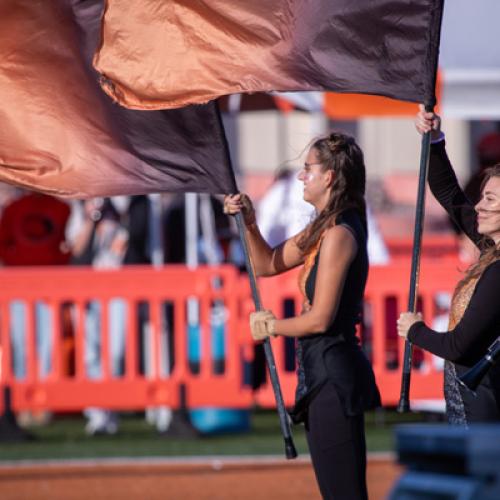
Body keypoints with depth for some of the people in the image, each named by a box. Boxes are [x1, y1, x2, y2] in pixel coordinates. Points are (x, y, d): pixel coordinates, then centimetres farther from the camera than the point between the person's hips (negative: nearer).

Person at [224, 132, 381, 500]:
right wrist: (249, 223, 7)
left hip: (332, 373, -10)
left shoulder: (339, 234, -16)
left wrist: (271, 326, -3)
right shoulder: (322, 229, 14)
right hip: (324, 370, 10)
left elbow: (320, 318, -19)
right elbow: (268, 264, 23)